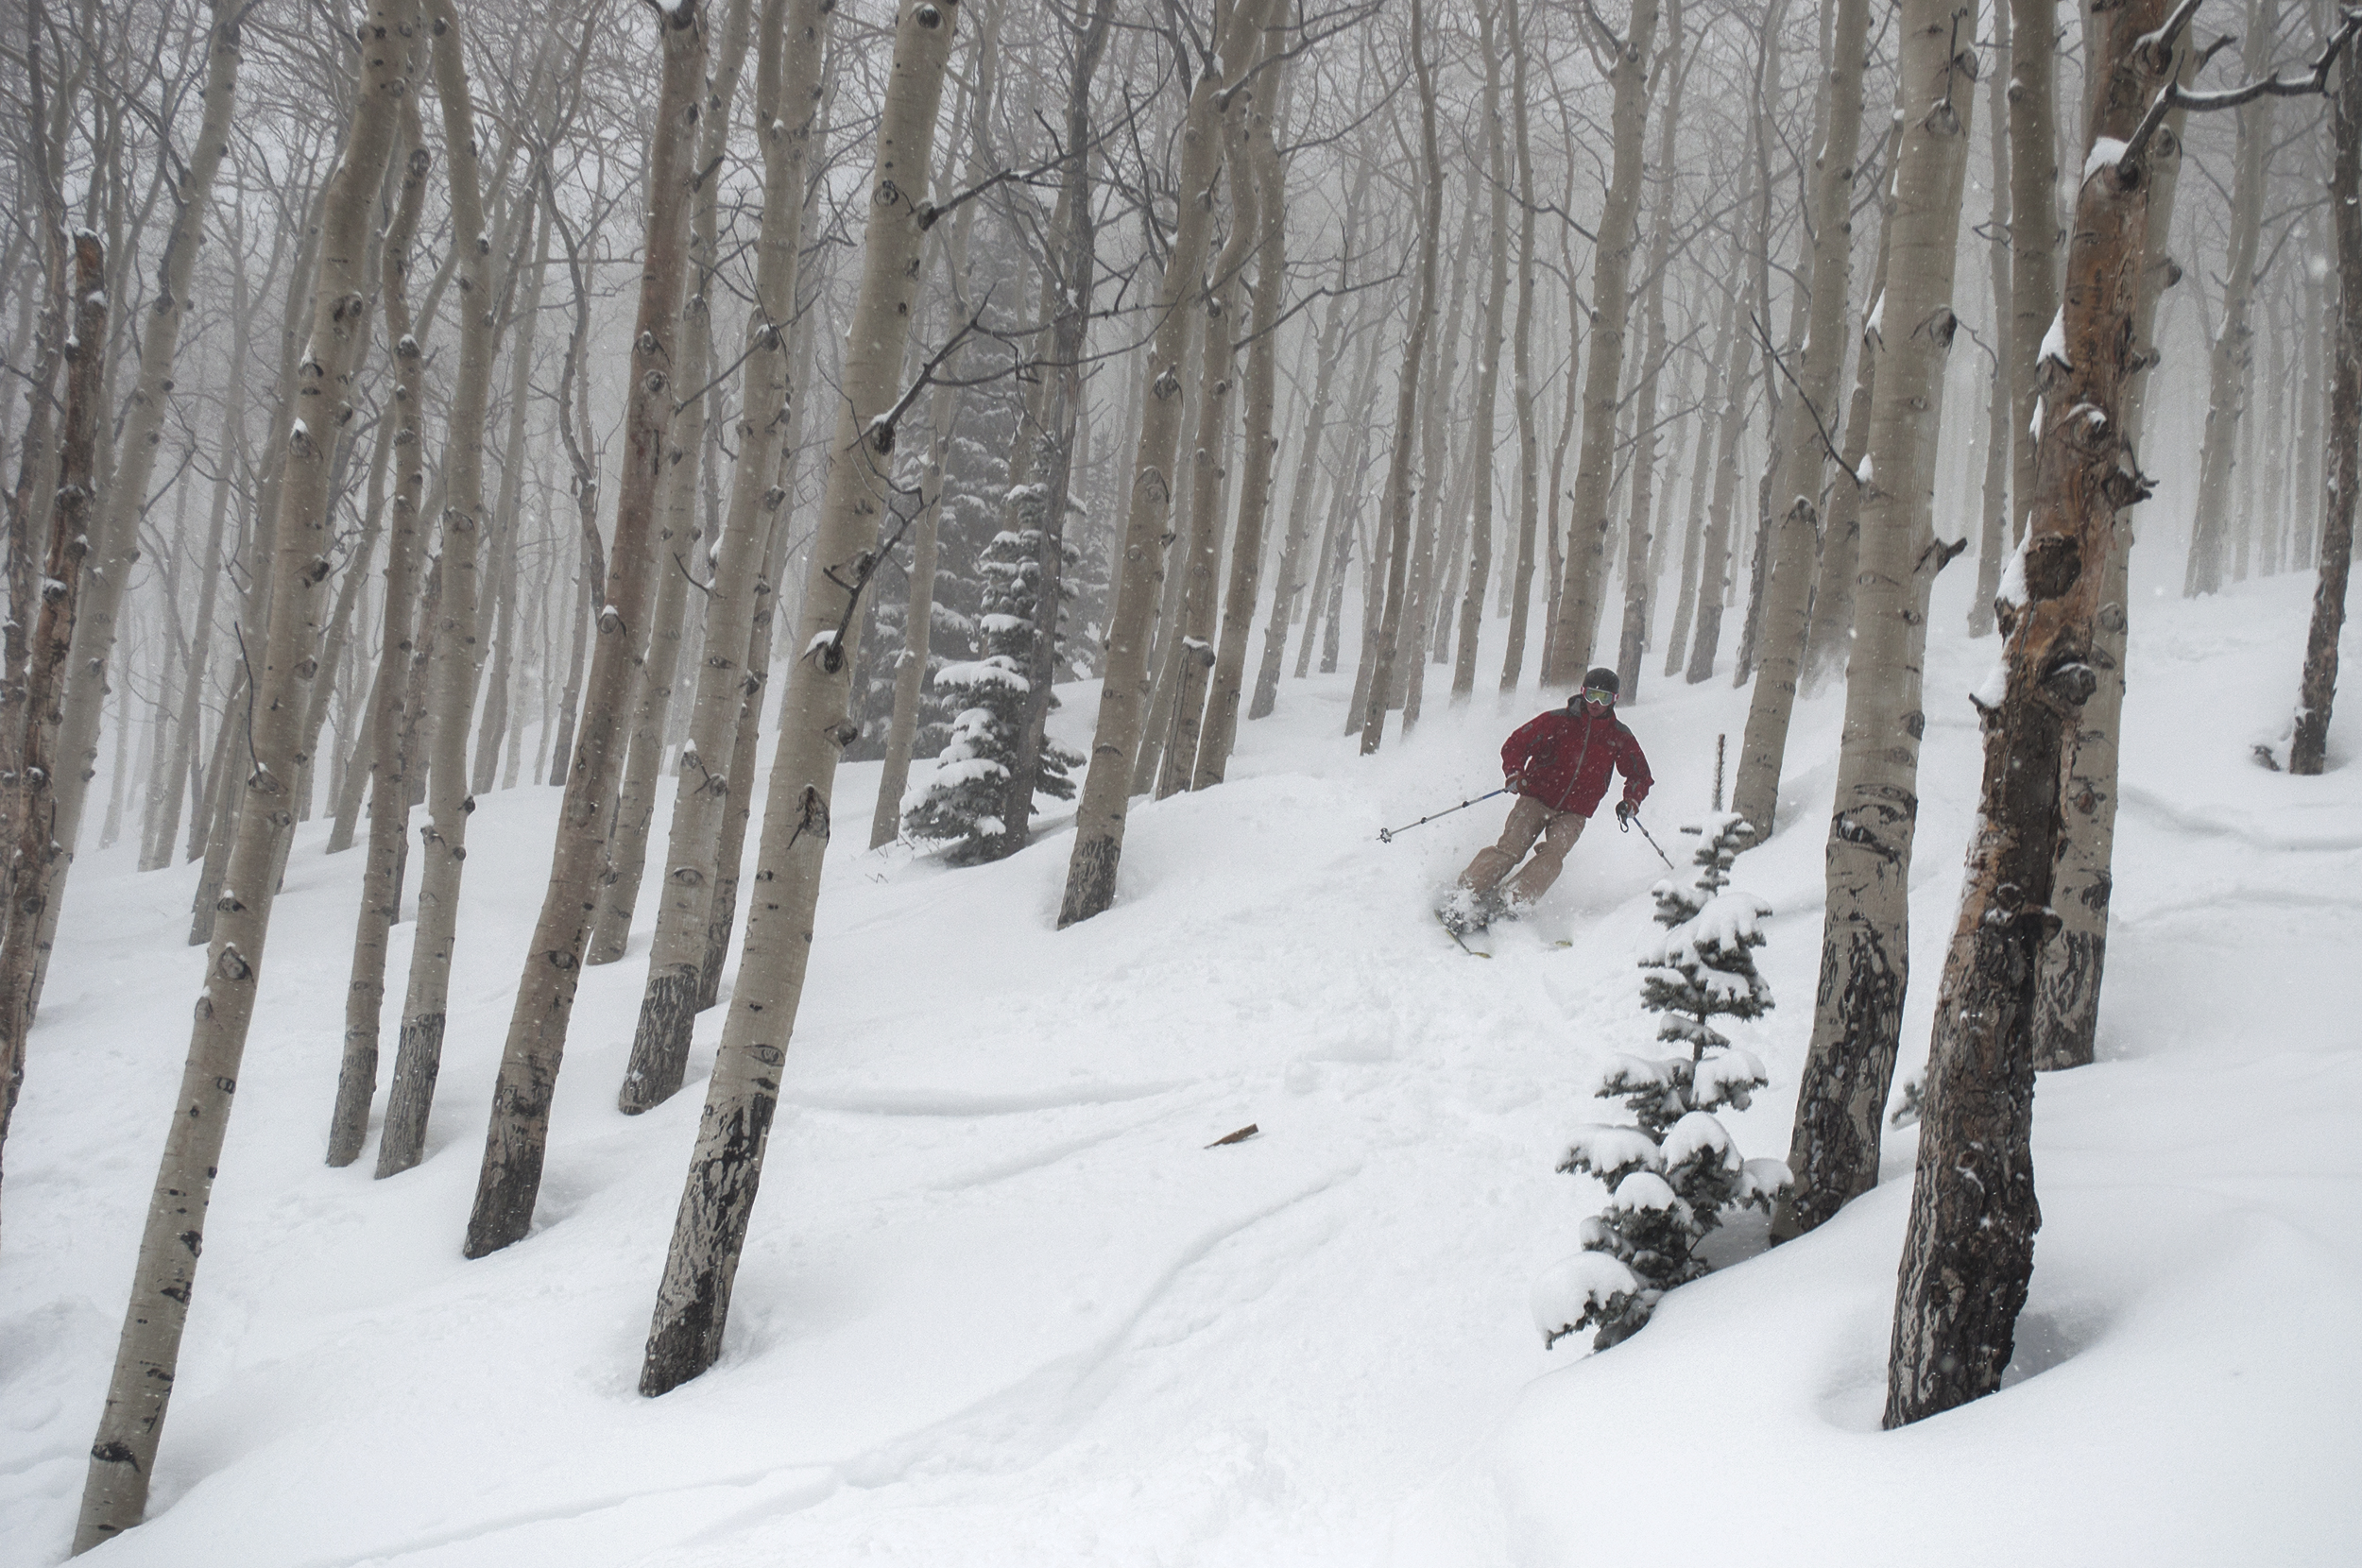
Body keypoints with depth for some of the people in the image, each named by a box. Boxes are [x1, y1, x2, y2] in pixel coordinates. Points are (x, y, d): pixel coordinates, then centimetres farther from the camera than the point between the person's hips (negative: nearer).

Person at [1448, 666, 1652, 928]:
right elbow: (1516, 745, 0)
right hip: (1536, 799, -1)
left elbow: (1640, 774, 16)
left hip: (1574, 813, 1)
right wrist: (1514, 774, -19)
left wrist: (1631, 801, -4)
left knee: (1551, 855, -26)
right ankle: (1468, 894, -24)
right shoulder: (1557, 720, -2)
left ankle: (1510, 904, -36)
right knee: (1510, 849, -21)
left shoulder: (1620, 737, 5)